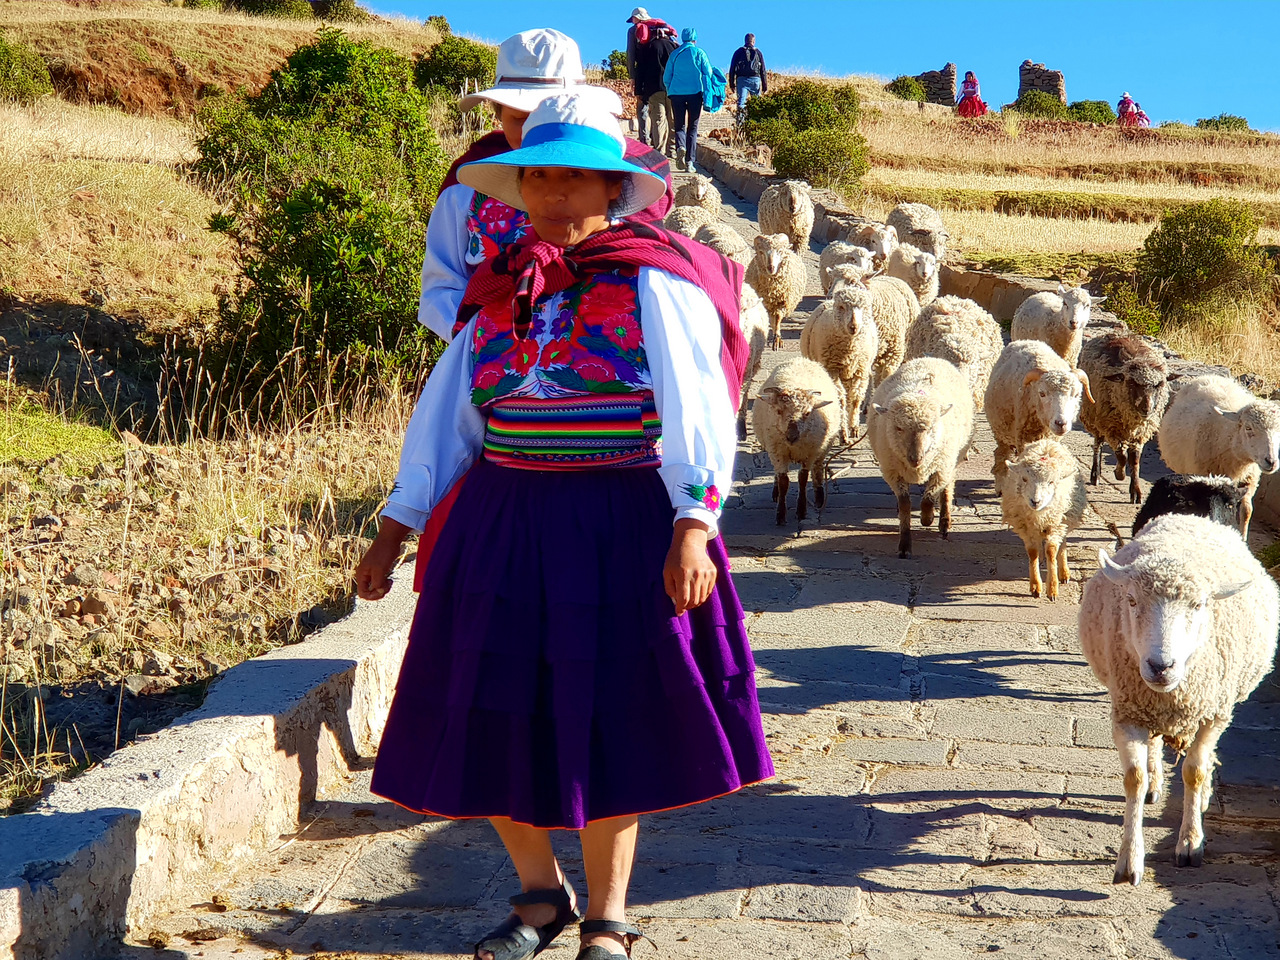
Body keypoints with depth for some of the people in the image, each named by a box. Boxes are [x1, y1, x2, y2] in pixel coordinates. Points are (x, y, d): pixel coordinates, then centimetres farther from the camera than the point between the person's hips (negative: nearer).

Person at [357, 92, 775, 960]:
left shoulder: (653, 281, -4)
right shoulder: (502, 292, 11)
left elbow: (695, 409, -11)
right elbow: (446, 413, 15)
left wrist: (692, 527, -23)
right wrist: (396, 524, 14)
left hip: (621, 529, -5)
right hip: (504, 523, 5)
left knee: (607, 724, 4)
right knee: (496, 720, 6)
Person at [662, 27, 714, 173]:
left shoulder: (675, 54, 8)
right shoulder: (699, 53, 4)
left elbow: (666, 77, 9)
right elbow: (707, 74, -2)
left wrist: (670, 92, 22)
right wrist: (707, 99, 1)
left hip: (676, 93, 1)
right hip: (695, 93, -1)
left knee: (680, 125, 10)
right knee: (693, 127, 6)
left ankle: (680, 146, -22)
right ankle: (689, 162, -2)